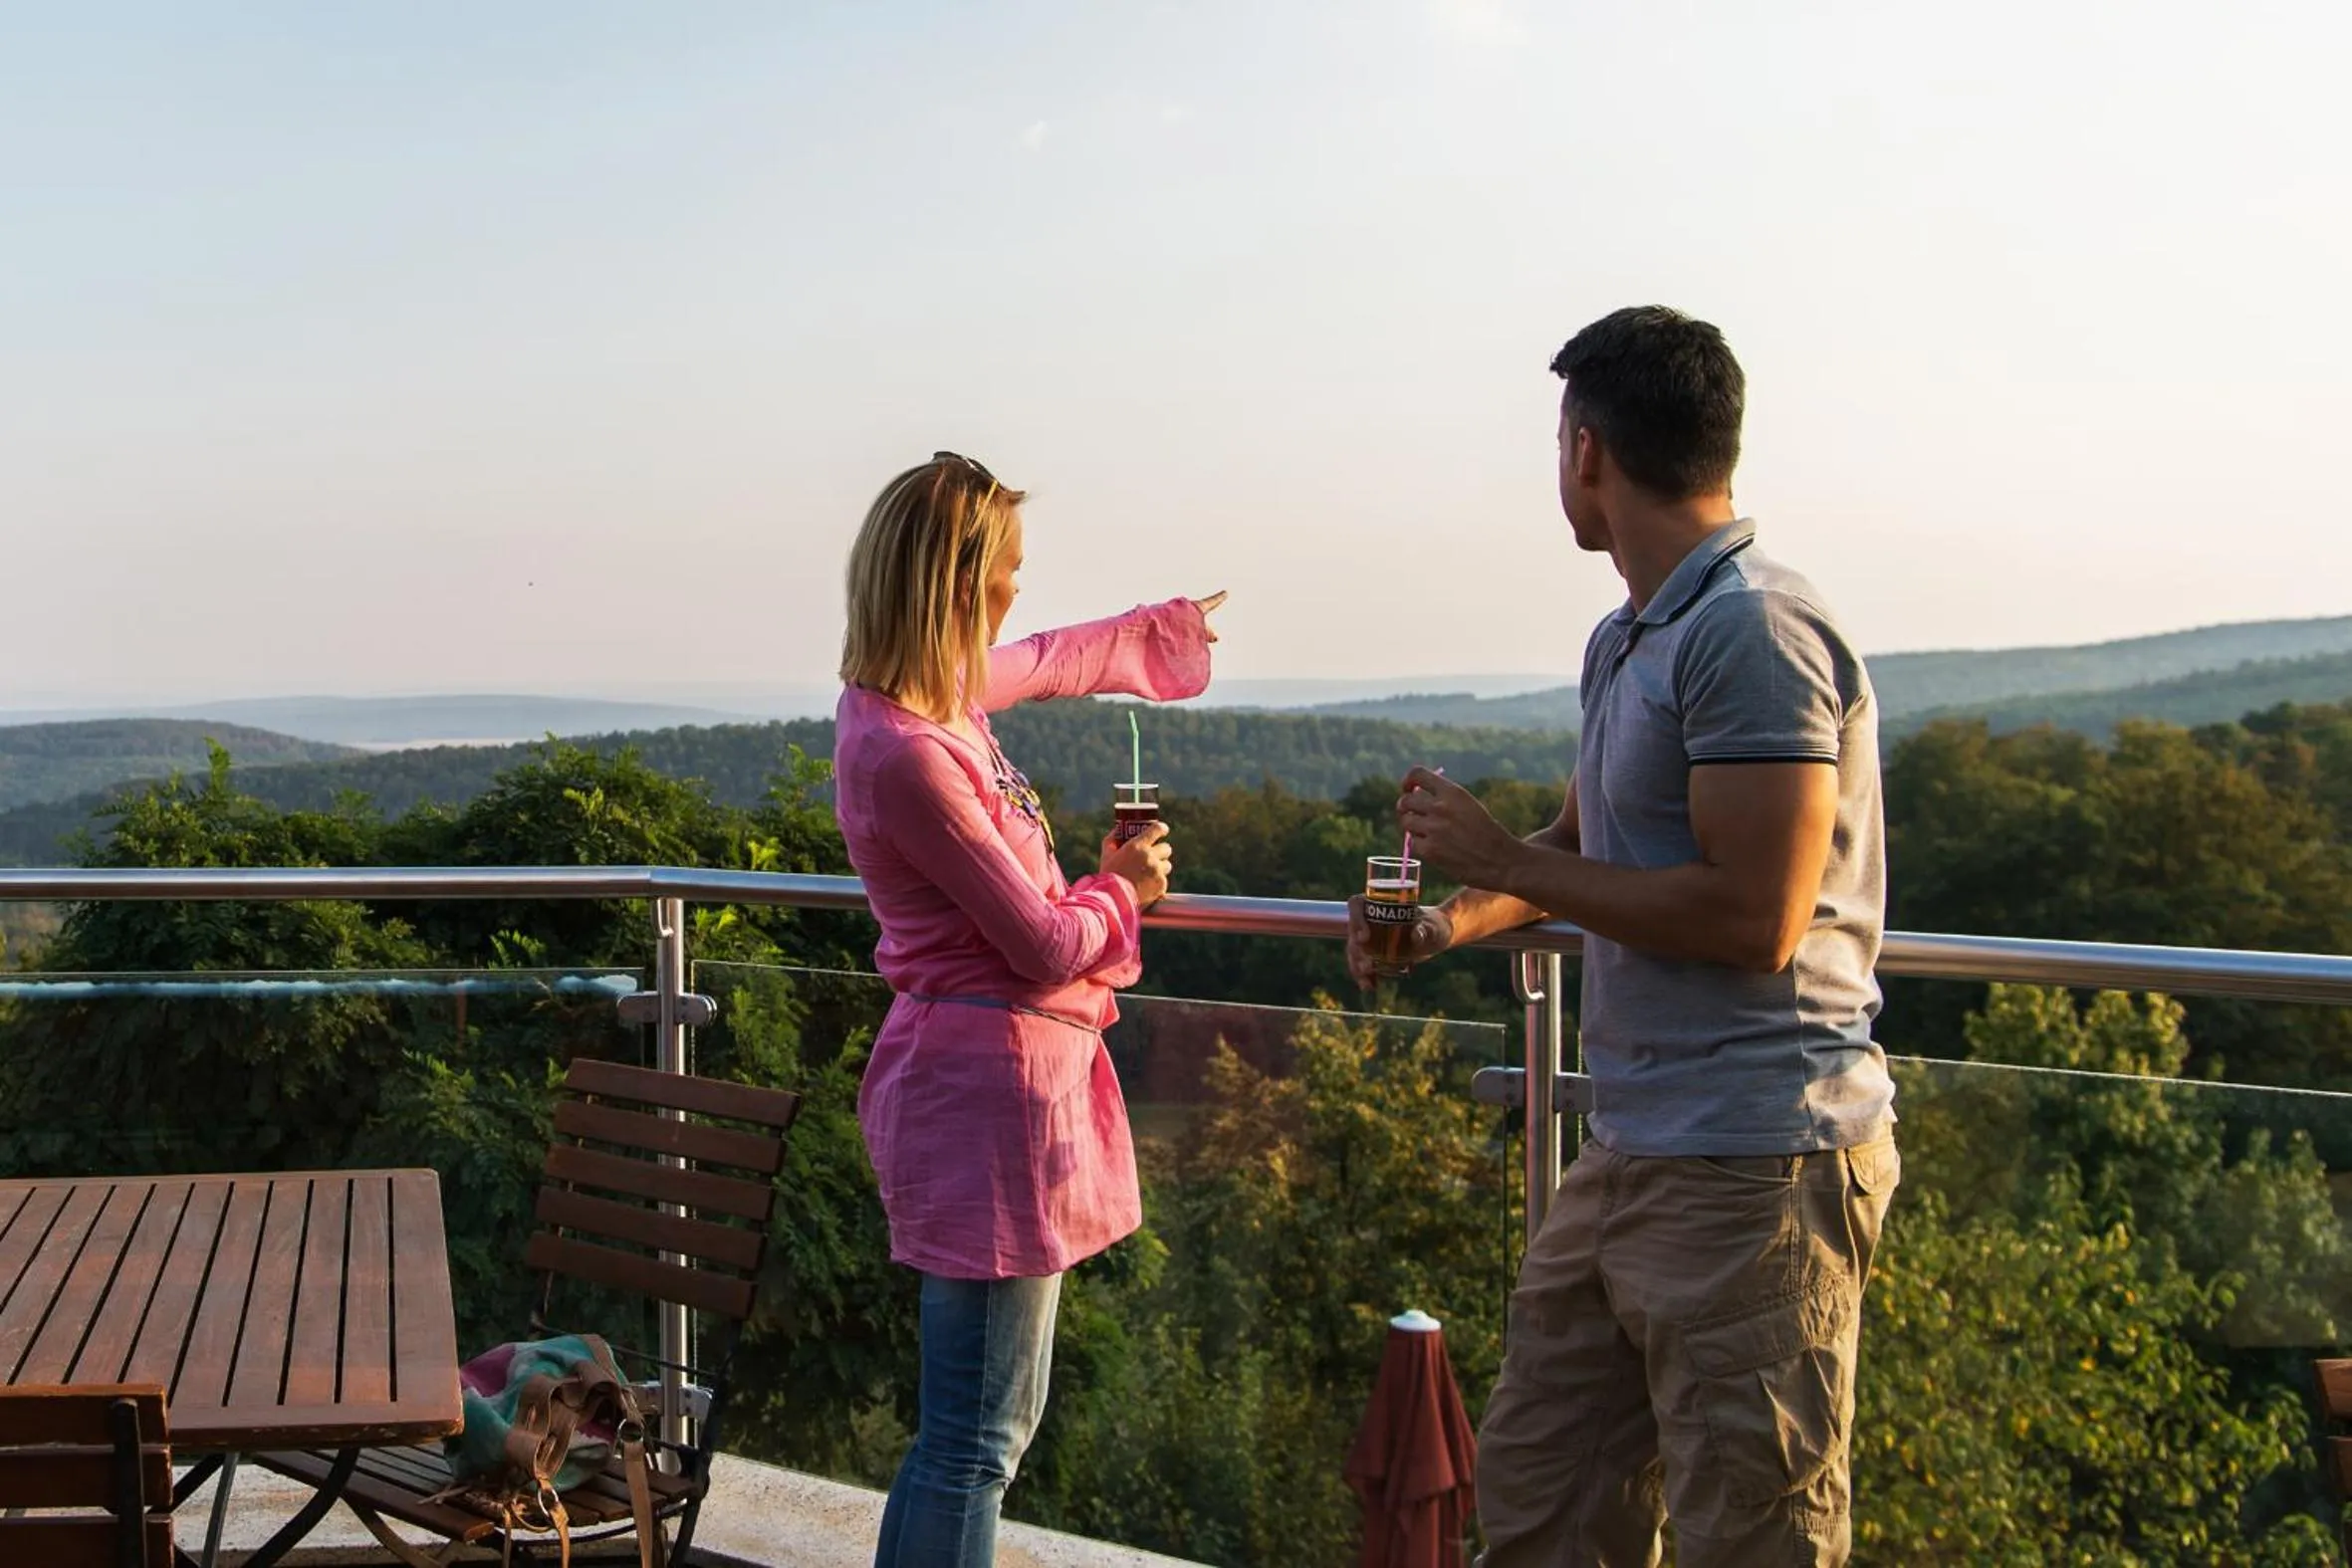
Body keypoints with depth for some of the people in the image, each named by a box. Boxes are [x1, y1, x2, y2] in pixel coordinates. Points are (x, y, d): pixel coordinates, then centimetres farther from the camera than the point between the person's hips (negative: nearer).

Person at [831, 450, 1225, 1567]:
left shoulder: (927, 694, 8)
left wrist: (1172, 624, 46)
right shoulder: (905, 754, -21)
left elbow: (1051, 661, 31)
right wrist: (1124, 887, 5)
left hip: (980, 1070, 10)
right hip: (993, 1077, -10)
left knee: (976, 1427, 16)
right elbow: (1044, 946, -16)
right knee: (979, 1434, -5)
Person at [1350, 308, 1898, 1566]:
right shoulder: (1628, 640, 15)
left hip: (1753, 1167, -10)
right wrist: (1452, 920, 11)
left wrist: (1503, 860, -13)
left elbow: (1751, 918, -23)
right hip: (1630, 1157, 10)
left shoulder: (1755, 630, -16)